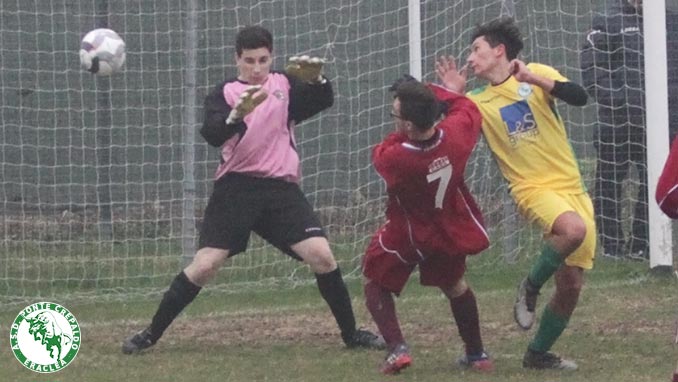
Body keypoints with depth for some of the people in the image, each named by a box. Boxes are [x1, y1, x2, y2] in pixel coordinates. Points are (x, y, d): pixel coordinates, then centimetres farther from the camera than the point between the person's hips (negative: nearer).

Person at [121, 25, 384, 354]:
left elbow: (323, 101, -6)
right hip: (236, 189, -2)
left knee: (321, 255, -11)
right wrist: (237, 115, -35)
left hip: (281, 189, 2)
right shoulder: (224, 94, 4)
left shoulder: (286, 85, 11)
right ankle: (151, 334, 2)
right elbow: (212, 135, -14)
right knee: (205, 265, -9)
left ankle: (351, 333, 3)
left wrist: (316, 78, -29)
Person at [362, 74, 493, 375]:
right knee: (454, 285, 29)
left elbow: (379, 154, -8)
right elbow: (466, 107, 1)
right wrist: (433, 92, 5)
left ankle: (396, 348, -5)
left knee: (376, 285, 15)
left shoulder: (394, 158, -34)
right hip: (452, 232, 5)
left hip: (407, 236, -4)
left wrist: (402, 135, -6)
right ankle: (476, 354, 31)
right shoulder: (456, 134, -23)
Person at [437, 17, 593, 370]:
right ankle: (530, 288, -13)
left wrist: (532, 78, -19)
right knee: (573, 229, -35)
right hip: (533, 188, -2)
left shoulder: (537, 74, 5)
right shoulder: (477, 102, 8)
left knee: (571, 285, -1)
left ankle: (538, 354, 17)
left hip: (572, 187, 2)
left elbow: (579, 96, -11)